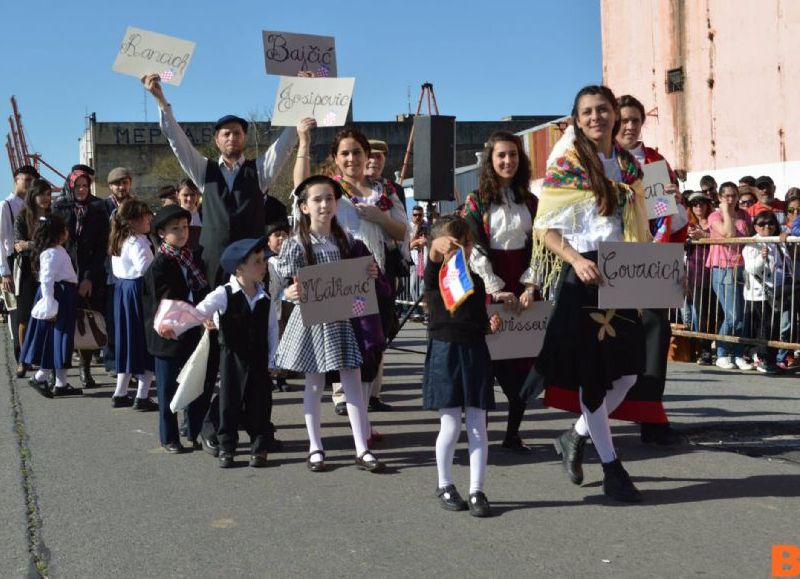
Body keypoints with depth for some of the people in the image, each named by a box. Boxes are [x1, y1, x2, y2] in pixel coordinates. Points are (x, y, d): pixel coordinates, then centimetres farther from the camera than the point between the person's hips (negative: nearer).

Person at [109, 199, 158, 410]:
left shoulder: (119, 241, 11)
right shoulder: (138, 243, -18)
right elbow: (146, 270, -29)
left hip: (122, 288, 10)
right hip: (138, 290, -9)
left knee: (128, 339, 16)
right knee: (146, 341, -2)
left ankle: (120, 394, 21)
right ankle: (142, 397, -1)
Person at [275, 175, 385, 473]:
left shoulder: (346, 241, 4)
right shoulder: (296, 244, -6)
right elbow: (287, 286, -7)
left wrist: (370, 275, -8)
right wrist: (291, 293, -28)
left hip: (343, 318, 3)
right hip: (312, 320, -2)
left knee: (353, 384, 2)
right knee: (314, 385, 7)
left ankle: (362, 449, 7)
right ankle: (315, 448, 19)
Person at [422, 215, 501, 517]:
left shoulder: (476, 281, 13)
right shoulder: (436, 277, -2)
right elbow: (433, 260, -27)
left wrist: (491, 324, -2)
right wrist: (438, 247, -49)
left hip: (474, 353, 4)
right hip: (444, 352, -4)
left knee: (477, 425, 2)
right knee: (451, 425, 0)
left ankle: (476, 491, 9)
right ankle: (444, 485, 20)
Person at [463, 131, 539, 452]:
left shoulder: (530, 201, 13)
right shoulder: (476, 201, 1)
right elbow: (475, 251, -7)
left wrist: (530, 286, -5)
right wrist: (497, 290, -14)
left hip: (522, 288, 4)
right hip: (489, 288, -3)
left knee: (523, 357, -1)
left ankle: (513, 433, 5)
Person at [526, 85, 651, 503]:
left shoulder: (628, 165, 10)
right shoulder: (565, 165, -5)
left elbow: (636, 226, 16)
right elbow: (546, 228, -8)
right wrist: (577, 261, -22)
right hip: (581, 276, -5)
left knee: (628, 369, 3)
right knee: (592, 370, 1)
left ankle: (576, 437, 26)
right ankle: (611, 468, 11)